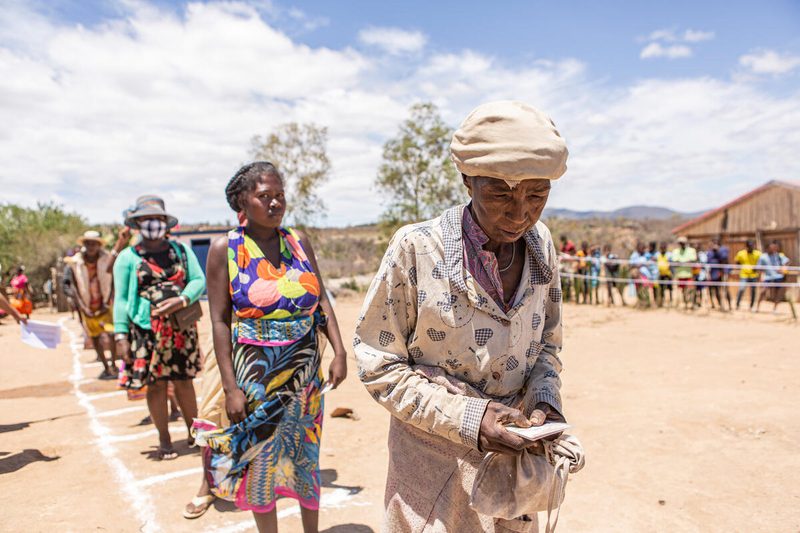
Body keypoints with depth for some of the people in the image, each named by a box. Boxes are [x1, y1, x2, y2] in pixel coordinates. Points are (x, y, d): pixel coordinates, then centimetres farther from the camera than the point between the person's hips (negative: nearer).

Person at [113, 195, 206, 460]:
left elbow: (199, 280, 3)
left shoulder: (181, 250, 8)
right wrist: (120, 335, -6)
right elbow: (121, 299, 1)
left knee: (183, 380, 7)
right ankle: (164, 440, 18)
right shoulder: (127, 257, 3)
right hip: (146, 329, -1)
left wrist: (181, 300, -16)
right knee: (155, 384, 3)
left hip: (180, 327, 2)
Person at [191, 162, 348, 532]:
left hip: (305, 370, 3)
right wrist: (230, 387, -11)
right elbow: (219, 320, -8)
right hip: (255, 372, -2)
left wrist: (339, 352, -3)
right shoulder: (225, 249, -7)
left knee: (306, 454, 14)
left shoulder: (299, 241, 2)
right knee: (260, 459, 11)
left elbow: (322, 300, 5)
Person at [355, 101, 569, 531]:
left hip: (511, 460, 5)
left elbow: (546, 346, 8)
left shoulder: (541, 245, -5)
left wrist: (545, 401, -11)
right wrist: (466, 416, -23)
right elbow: (378, 367, -14)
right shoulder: (416, 249, -20)